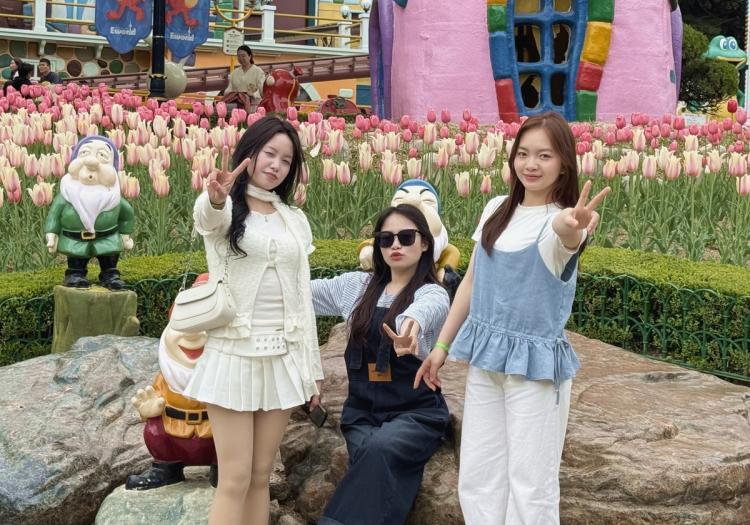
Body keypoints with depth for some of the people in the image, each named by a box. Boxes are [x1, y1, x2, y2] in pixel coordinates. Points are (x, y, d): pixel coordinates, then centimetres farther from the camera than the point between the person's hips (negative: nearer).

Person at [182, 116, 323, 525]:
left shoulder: (295, 219, 13)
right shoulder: (223, 210, -2)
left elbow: (302, 297, 14)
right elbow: (206, 216, -29)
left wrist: (312, 368, 12)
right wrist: (216, 197, -54)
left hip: (282, 357, 5)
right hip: (234, 355, -5)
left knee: (261, 477, 8)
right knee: (235, 480, -6)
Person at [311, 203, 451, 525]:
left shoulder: (432, 294, -5)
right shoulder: (357, 286, 11)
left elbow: (420, 311, -31)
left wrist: (411, 325, -55)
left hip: (415, 411, -3)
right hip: (362, 410, 3)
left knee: (379, 449, -33)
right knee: (379, 476, -27)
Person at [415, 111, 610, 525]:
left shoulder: (563, 219, -12)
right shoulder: (496, 210, 6)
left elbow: (565, 234, -39)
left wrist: (570, 227, -62)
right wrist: (442, 346, 13)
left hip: (536, 362, -6)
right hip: (484, 357, 6)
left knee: (530, 485, -2)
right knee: (476, 479, 9)